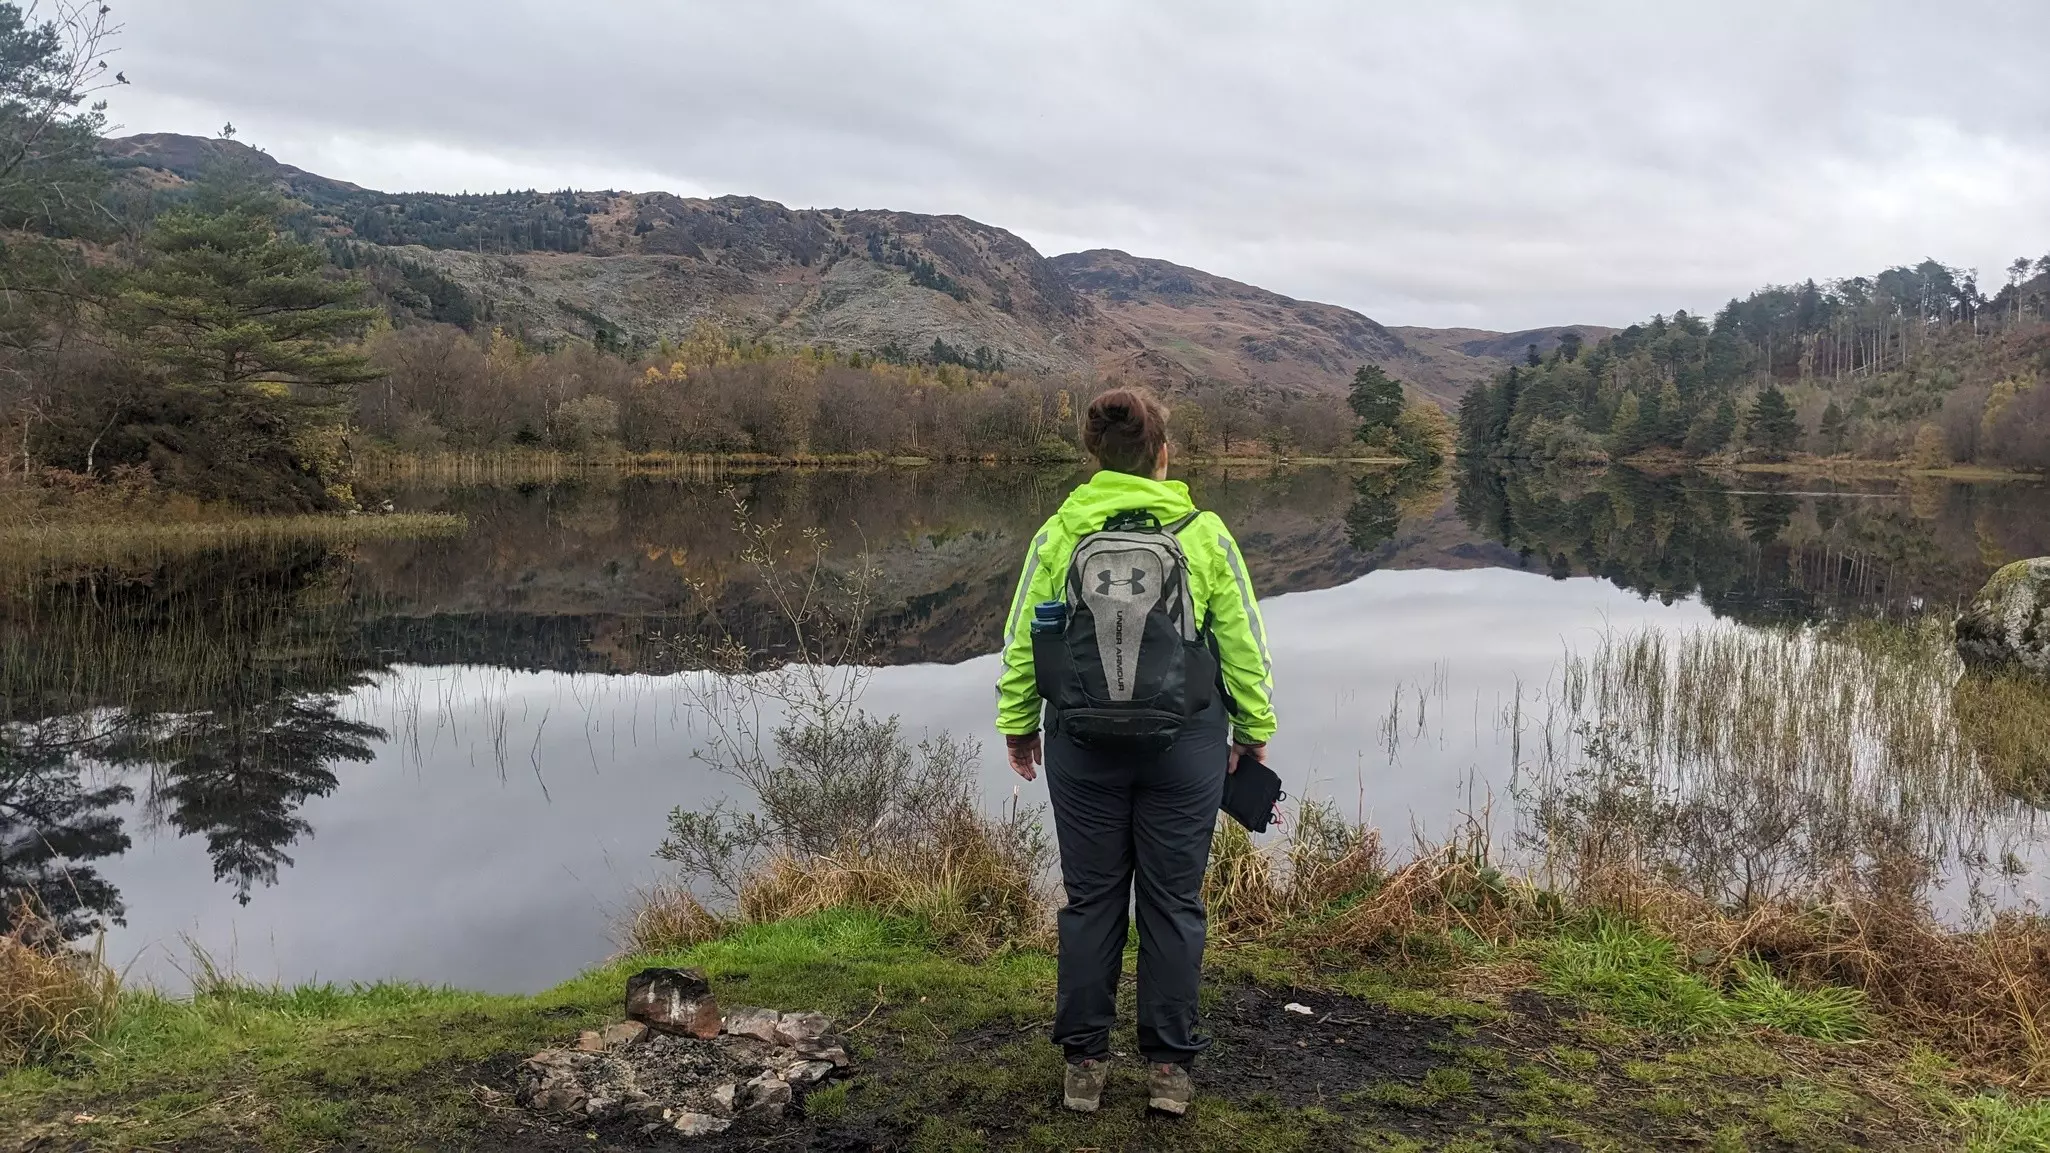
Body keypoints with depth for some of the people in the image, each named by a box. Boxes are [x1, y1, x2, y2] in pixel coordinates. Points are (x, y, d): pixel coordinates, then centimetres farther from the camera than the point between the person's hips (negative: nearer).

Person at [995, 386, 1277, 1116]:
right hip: (1185, 743, -1)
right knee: (1173, 902, 9)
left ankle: (1084, 1063, 19)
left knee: (1091, 899, 11)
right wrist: (1254, 728, 12)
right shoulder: (1205, 534, -4)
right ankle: (1168, 1065, 17)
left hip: (1085, 743, 1)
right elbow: (1243, 643, 0)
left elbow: (1021, 641, 1)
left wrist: (1018, 724, 14)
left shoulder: (1058, 534, -2)